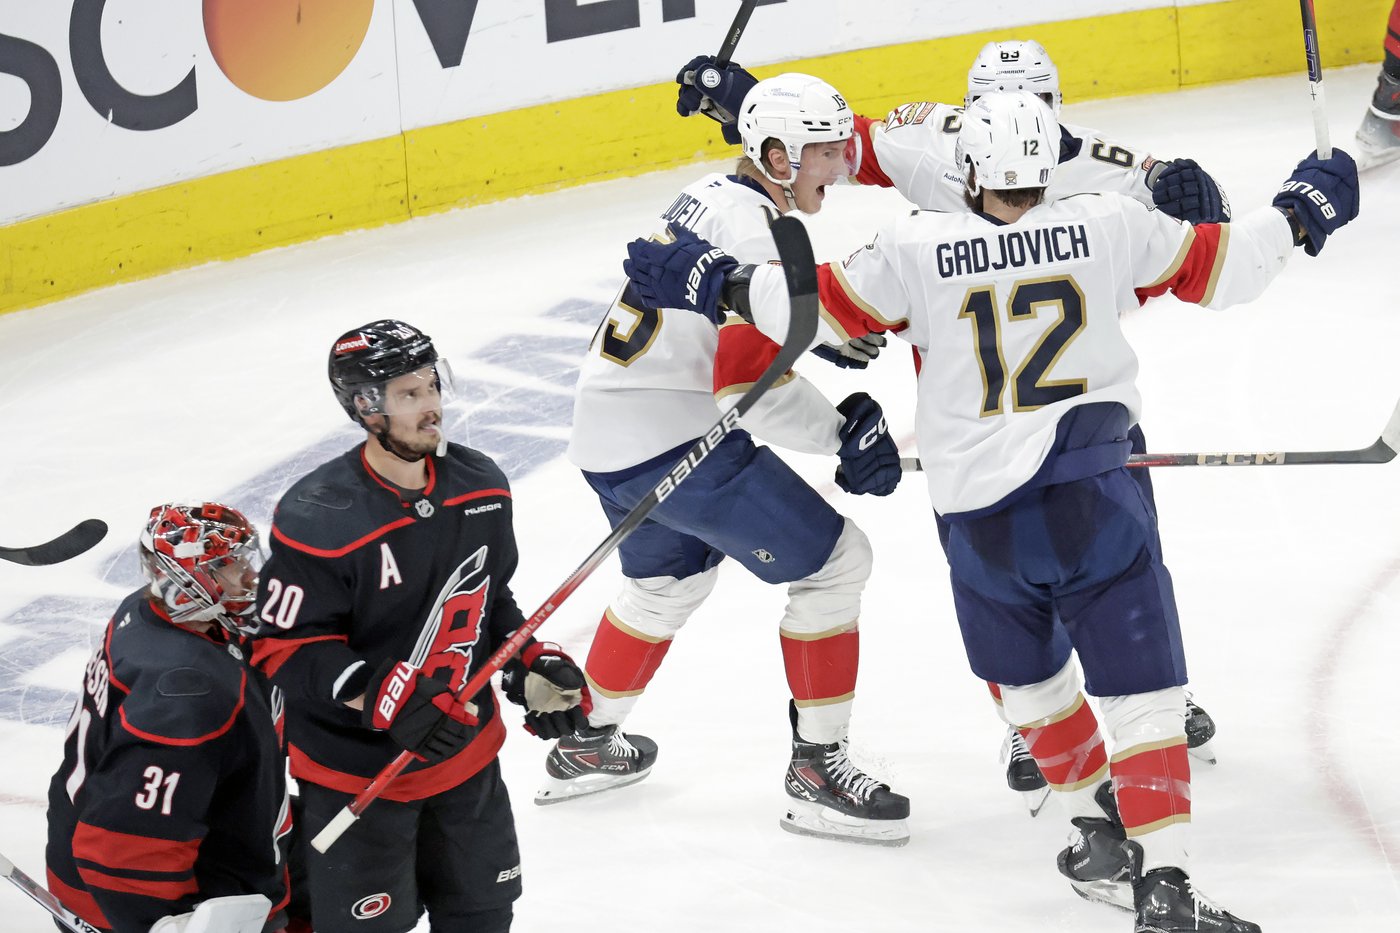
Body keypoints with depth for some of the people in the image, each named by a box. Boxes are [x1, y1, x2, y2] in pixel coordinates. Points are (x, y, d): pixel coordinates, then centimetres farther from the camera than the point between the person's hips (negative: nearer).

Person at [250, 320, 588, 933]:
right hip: (354, 773, -6)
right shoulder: (317, 520, -24)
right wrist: (387, 701, -33)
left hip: (465, 755, 6)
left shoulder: (480, 486, -3)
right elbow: (285, 648, -22)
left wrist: (531, 668, 0)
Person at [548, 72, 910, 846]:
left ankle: (587, 745, 45)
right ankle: (816, 769, -1)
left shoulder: (710, 197, 11)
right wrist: (842, 433, -18)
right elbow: (750, 388, -25)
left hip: (606, 431, 10)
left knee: (669, 578, 33)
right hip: (673, 441, -10)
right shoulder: (758, 235, -19)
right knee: (833, 561, -5)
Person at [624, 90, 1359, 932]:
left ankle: (1102, 836, 30)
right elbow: (1220, 269, 6)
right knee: (1142, 689, 0)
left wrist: (716, 283, 14)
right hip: (1094, 498, -1)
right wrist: (1302, 211, 23)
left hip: (981, 518, 1)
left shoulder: (917, 249, -3)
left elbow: (816, 309, 1)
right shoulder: (1108, 226, -2)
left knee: (1029, 676, 25)